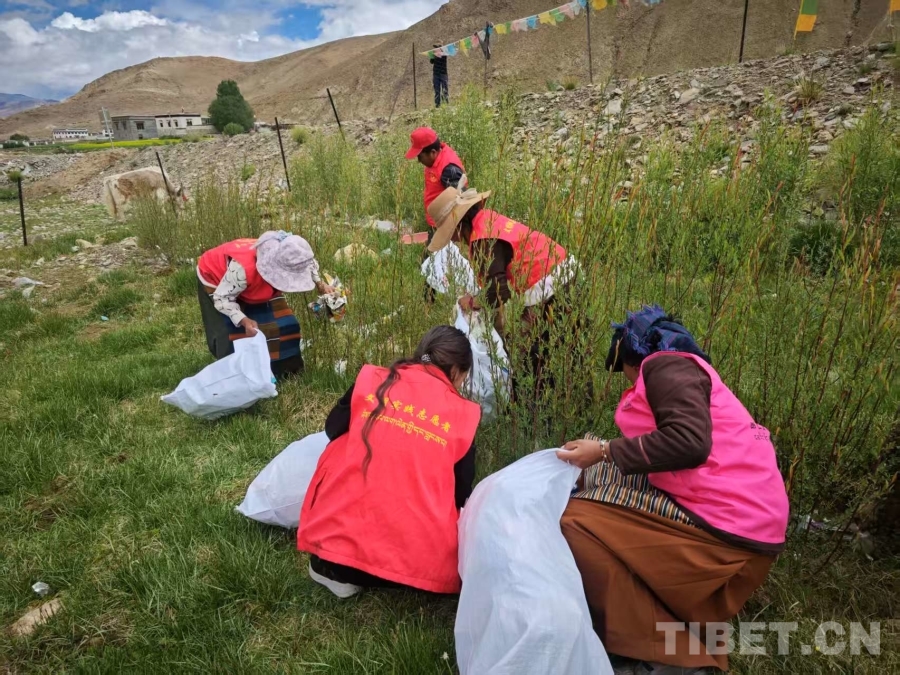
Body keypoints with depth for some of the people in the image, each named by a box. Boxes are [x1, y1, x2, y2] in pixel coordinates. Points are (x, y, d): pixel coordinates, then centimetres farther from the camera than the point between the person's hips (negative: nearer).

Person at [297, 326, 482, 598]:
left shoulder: (372, 380, 3)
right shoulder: (463, 416, 1)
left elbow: (334, 429, 17)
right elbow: (461, 493, 8)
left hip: (338, 531, 4)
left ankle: (333, 566, 15)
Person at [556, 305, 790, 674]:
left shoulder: (665, 365, -7)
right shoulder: (682, 369, 24)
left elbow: (688, 441, -23)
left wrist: (605, 451, -14)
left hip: (725, 522, -10)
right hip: (743, 513, 10)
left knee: (578, 522, -11)